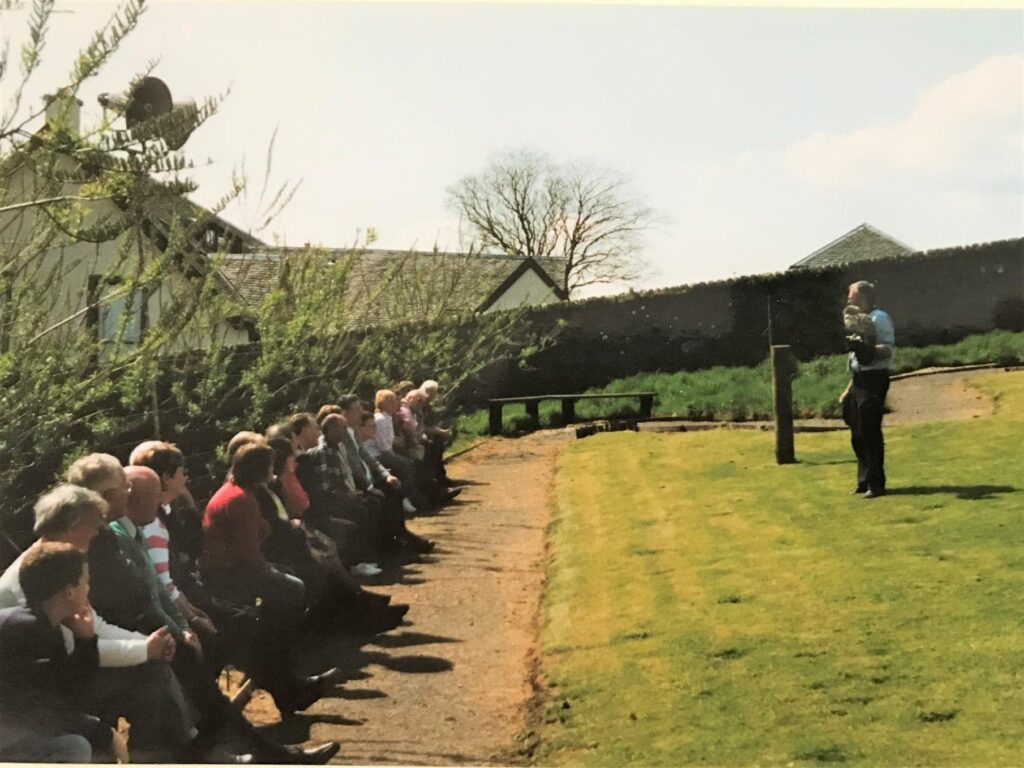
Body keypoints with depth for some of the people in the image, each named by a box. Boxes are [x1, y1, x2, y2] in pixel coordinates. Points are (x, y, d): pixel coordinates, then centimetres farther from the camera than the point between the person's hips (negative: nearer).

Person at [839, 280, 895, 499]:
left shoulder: (879, 318, -9)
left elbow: (888, 349, -17)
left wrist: (868, 350, -34)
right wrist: (850, 388, 22)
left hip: (874, 380, -9)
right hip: (859, 380, 9)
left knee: (870, 433, -8)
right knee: (858, 434, 11)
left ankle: (876, 484, -2)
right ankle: (864, 481, 20)